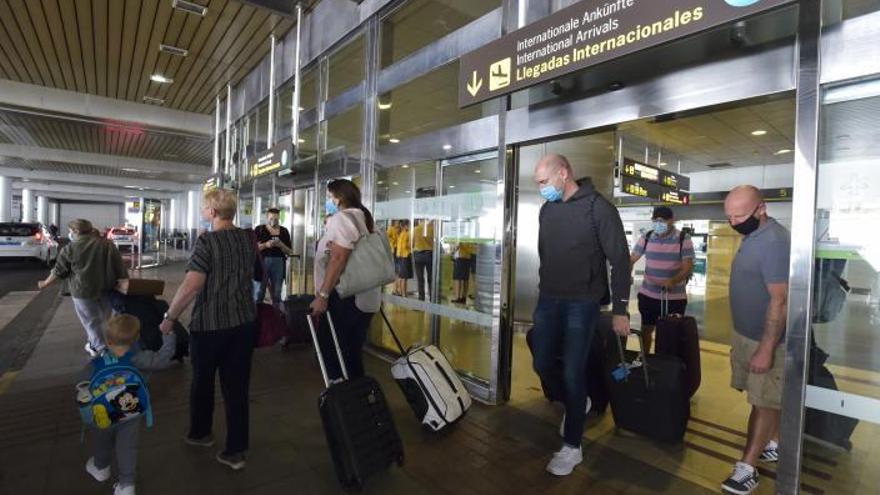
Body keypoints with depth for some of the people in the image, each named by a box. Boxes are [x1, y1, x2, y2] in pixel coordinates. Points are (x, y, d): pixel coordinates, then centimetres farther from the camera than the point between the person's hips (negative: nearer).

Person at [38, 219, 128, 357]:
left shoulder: (70, 249, -5)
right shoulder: (108, 244, 2)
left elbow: (59, 272, 3)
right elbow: (121, 268, 1)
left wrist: (45, 284, 21)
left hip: (83, 290, -3)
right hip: (107, 289, 3)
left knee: (91, 322, 8)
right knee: (102, 318, 20)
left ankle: (101, 349, 10)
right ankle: (93, 342, 33)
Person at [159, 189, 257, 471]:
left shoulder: (207, 241, -16)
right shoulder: (248, 238, 2)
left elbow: (191, 286, -21)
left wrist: (170, 317, -11)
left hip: (210, 324, -4)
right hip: (245, 322, 5)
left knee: (203, 381, 19)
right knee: (237, 385, 9)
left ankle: (200, 433, 40)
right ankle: (236, 450, 17)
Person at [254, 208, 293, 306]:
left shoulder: (284, 231, 9)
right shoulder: (259, 229, 4)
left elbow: (290, 252, 9)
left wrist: (281, 245, -9)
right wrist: (265, 245, -17)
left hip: (278, 263, 2)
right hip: (262, 262, -2)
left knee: (277, 294, 6)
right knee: (258, 293, -3)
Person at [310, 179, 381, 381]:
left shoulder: (341, 218, -10)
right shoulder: (364, 218, 18)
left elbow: (338, 258, -22)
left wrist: (322, 295, -22)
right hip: (365, 297, 9)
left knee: (330, 349, 0)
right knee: (352, 352, 14)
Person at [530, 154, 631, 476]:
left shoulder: (598, 207, -10)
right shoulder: (546, 210, 9)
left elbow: (620, 260, -10)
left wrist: (619, 310, -11)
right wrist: (544, 291, 16)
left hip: (582, 304, -6)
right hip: (548, 301, 6)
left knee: (572, 374, -1)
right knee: (542, 366, 10)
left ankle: (572, 447, 19)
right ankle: (574, 405, 40)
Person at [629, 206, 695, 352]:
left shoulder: (684, 239, -7)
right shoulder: (646, 238, 0)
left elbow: (688, 267, -14)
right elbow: (631, 260, 2)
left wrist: (672, 281, -32)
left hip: (675, 297, -2)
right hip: (648, 294, 3)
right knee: (646, 329, 14)